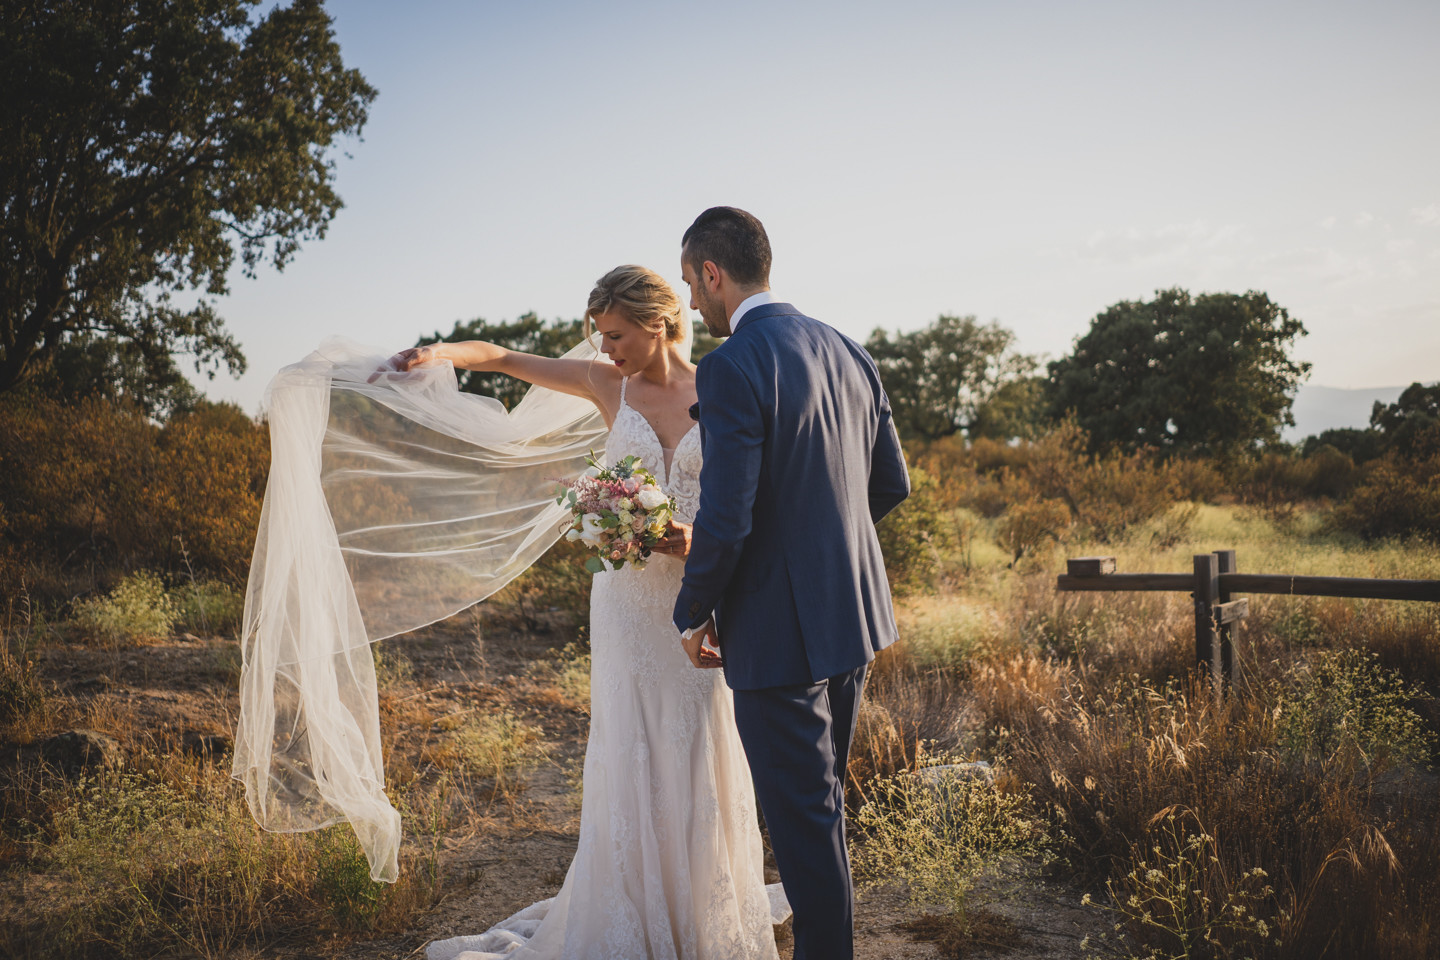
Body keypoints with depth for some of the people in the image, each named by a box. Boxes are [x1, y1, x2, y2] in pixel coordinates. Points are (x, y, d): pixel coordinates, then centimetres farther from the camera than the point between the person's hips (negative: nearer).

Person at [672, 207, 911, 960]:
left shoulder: (731, 367, -19)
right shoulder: (848, 352, 6)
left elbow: (726, 520, -22)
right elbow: (892, 484, 12)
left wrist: (693, 613, -7)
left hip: (779, 630, -9)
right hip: (852, 615, 9)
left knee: (802, 820, 5)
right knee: (824, 804, 24)